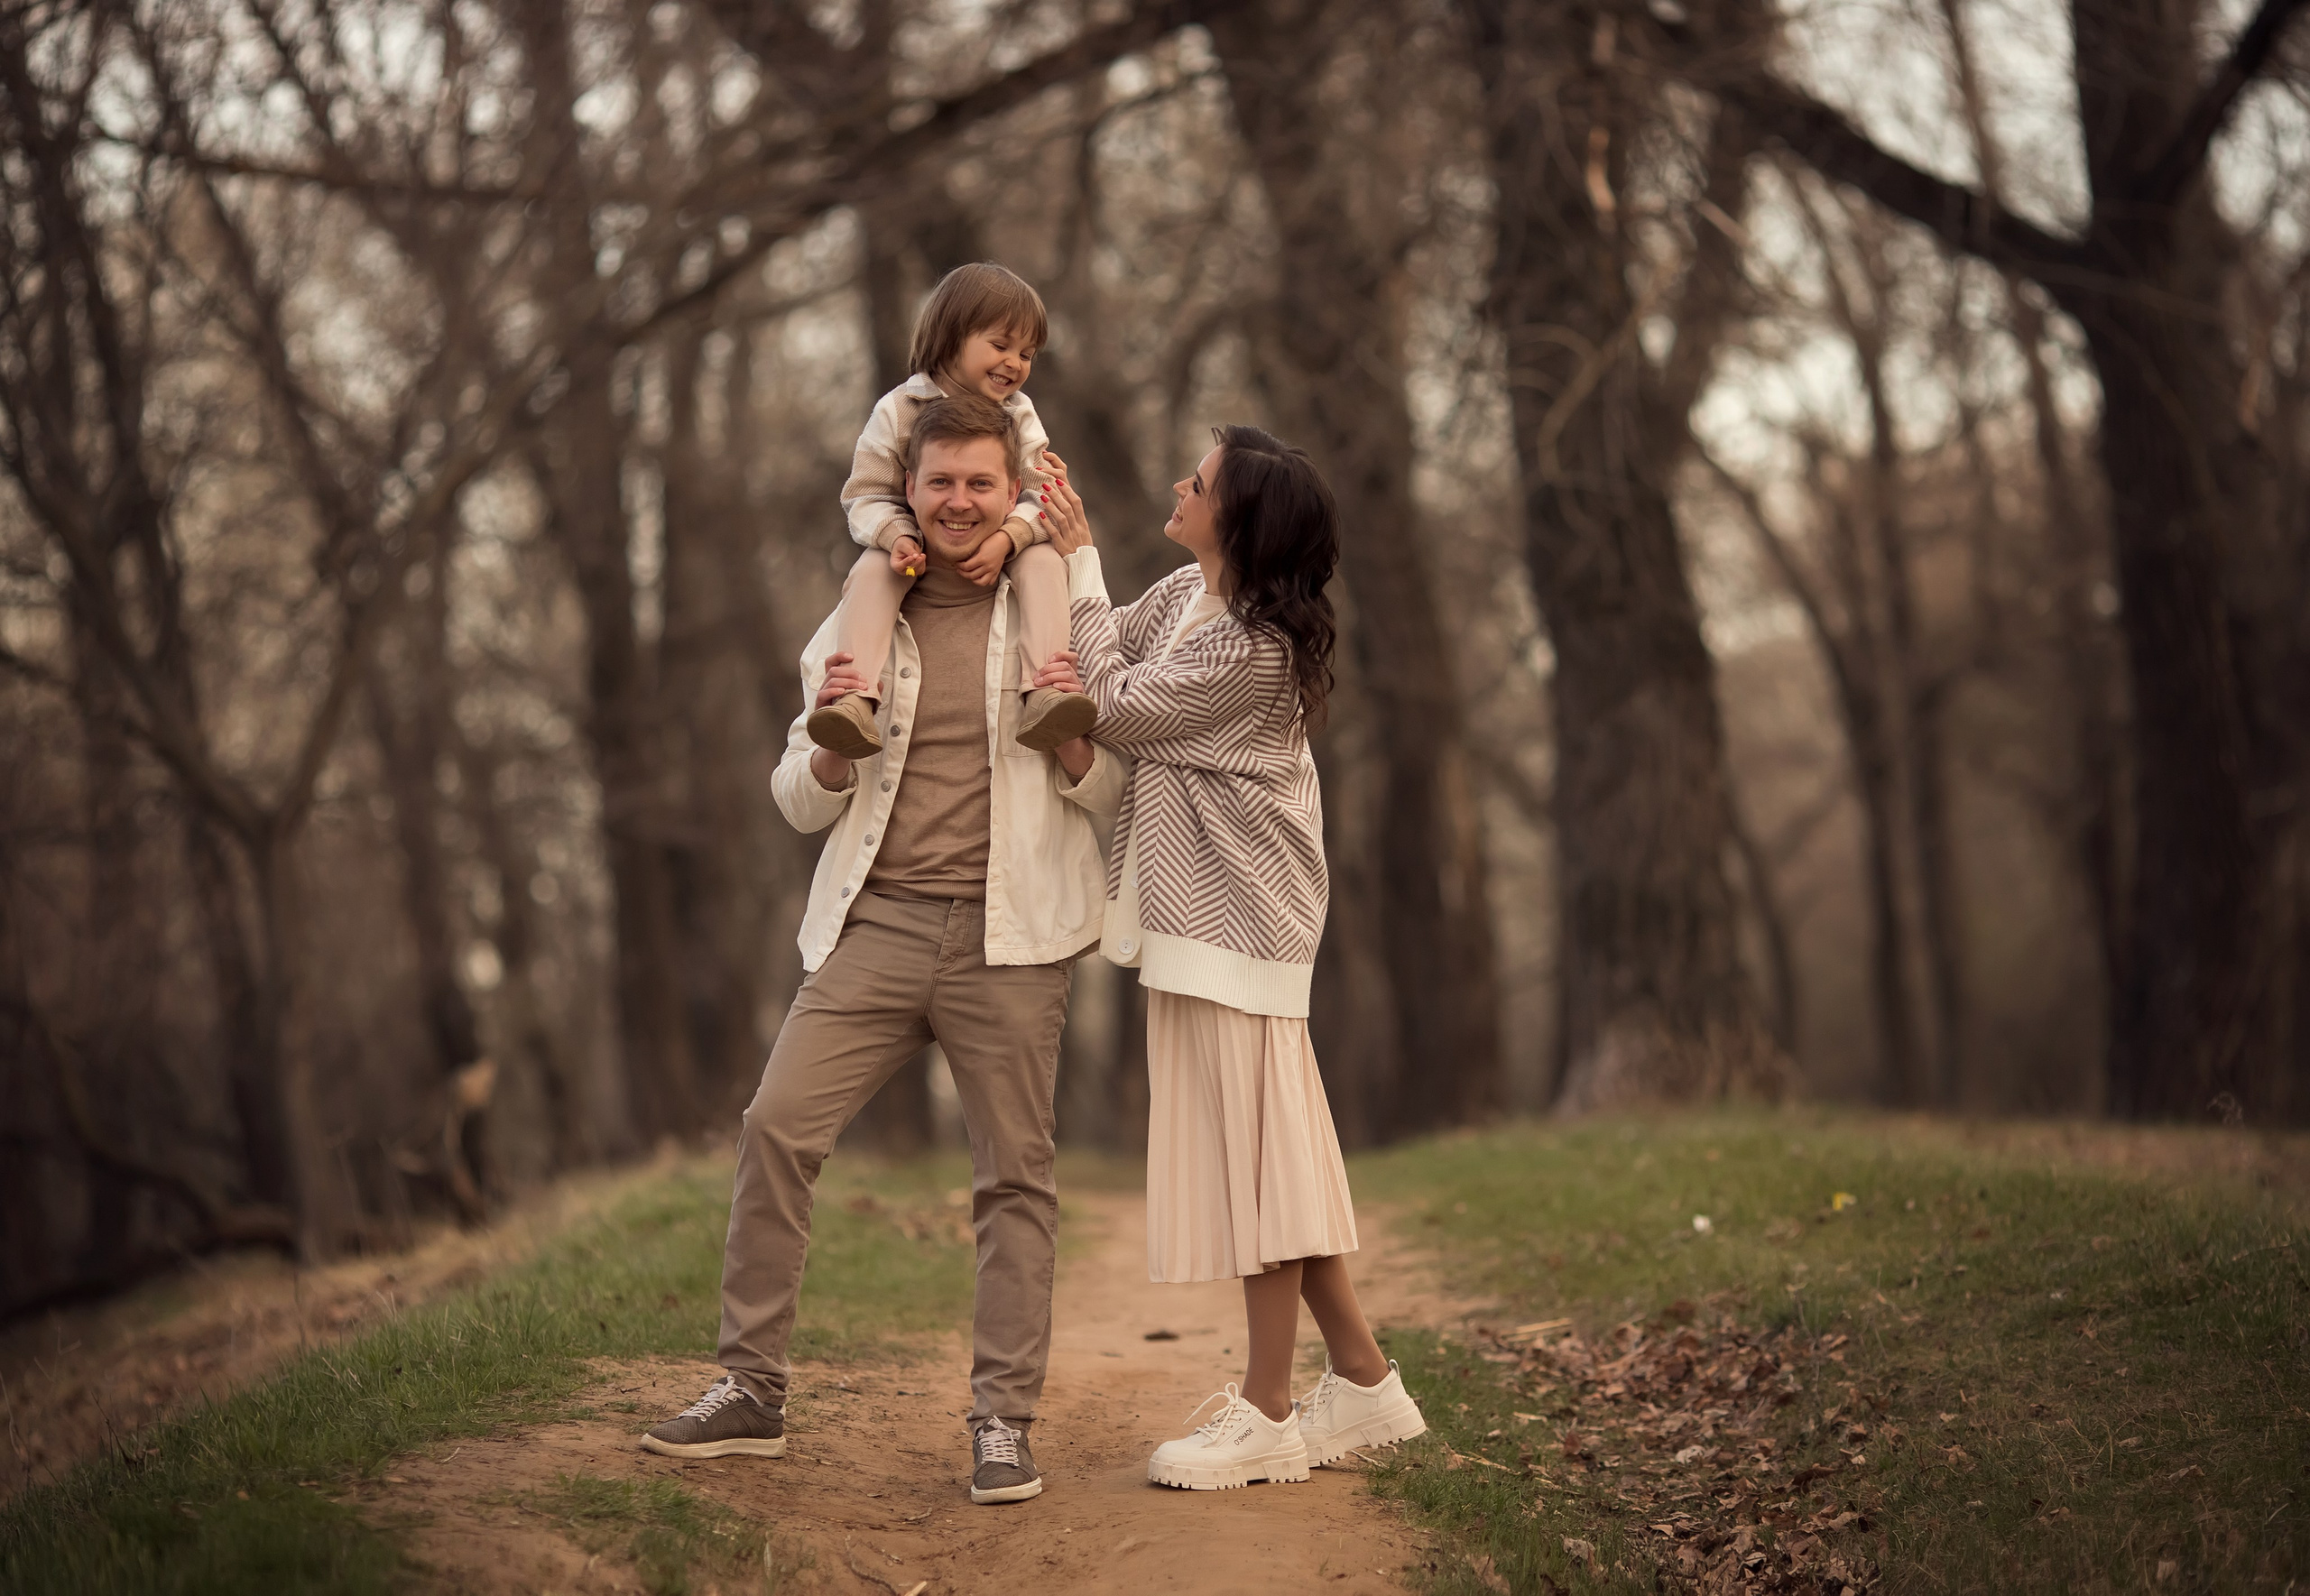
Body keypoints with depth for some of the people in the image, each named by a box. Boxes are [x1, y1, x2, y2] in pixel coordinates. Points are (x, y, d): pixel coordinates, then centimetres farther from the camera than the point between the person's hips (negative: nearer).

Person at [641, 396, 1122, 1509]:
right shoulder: (858, 623, 13)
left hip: (1007, 930, -2)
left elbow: (1113, 798, 7)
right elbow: (801, 804, 14)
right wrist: (830, 739, -7)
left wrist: (1070, 733, -13)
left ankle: (1003, 1419, 6)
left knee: (1013, 1171, -1)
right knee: (777, 1127, -8)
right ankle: (752, 1390, 1)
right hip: (875, 921, 2)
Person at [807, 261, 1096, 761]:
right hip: (918, 549, -1)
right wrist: (897, 538, -27)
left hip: (996, 551, 1)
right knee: (873, 569, -31)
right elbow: (867, 496, -6)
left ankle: (1043, 695, -44)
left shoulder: (1019, 414, 2)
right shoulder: (898, 410, -5)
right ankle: (856, 701, -44)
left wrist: (1006, 540, -28)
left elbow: (1040, 496, -7)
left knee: (1045, 561, -28)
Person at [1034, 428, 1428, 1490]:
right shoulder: (1186, 593, 8)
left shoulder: (1255, 649, -21)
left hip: (1237, 918, -10)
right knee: (1269, 1146, 13)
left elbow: (1122, 711, -14)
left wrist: (1079, 560, -9)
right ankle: (1362, 1379, 20)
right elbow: (1107, 651, 18)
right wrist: (1074, 670, -8)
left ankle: (1267, 1414, 2)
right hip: (1204, 910, 10)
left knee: (1254, 1144, -5)